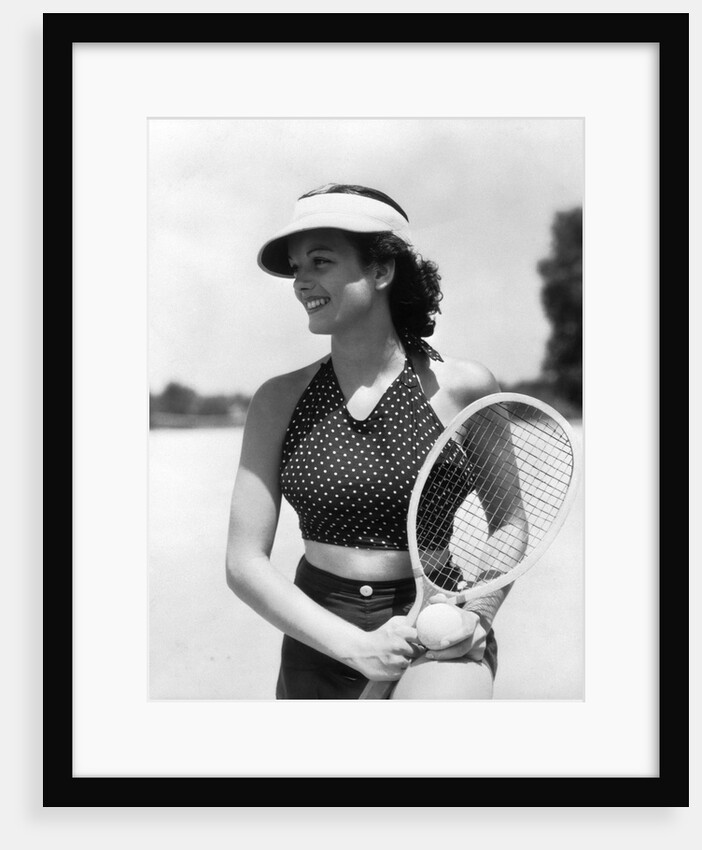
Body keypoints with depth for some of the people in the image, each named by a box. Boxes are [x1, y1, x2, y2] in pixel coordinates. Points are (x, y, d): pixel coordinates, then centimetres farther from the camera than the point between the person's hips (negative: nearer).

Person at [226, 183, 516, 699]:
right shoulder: (280, 400, -1)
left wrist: (478, 613, -9)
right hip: (318, 646, 3)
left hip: (442, 643, -3)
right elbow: (244, 563, -3)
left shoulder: (464, 388, -5)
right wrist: (355, 645, -14)